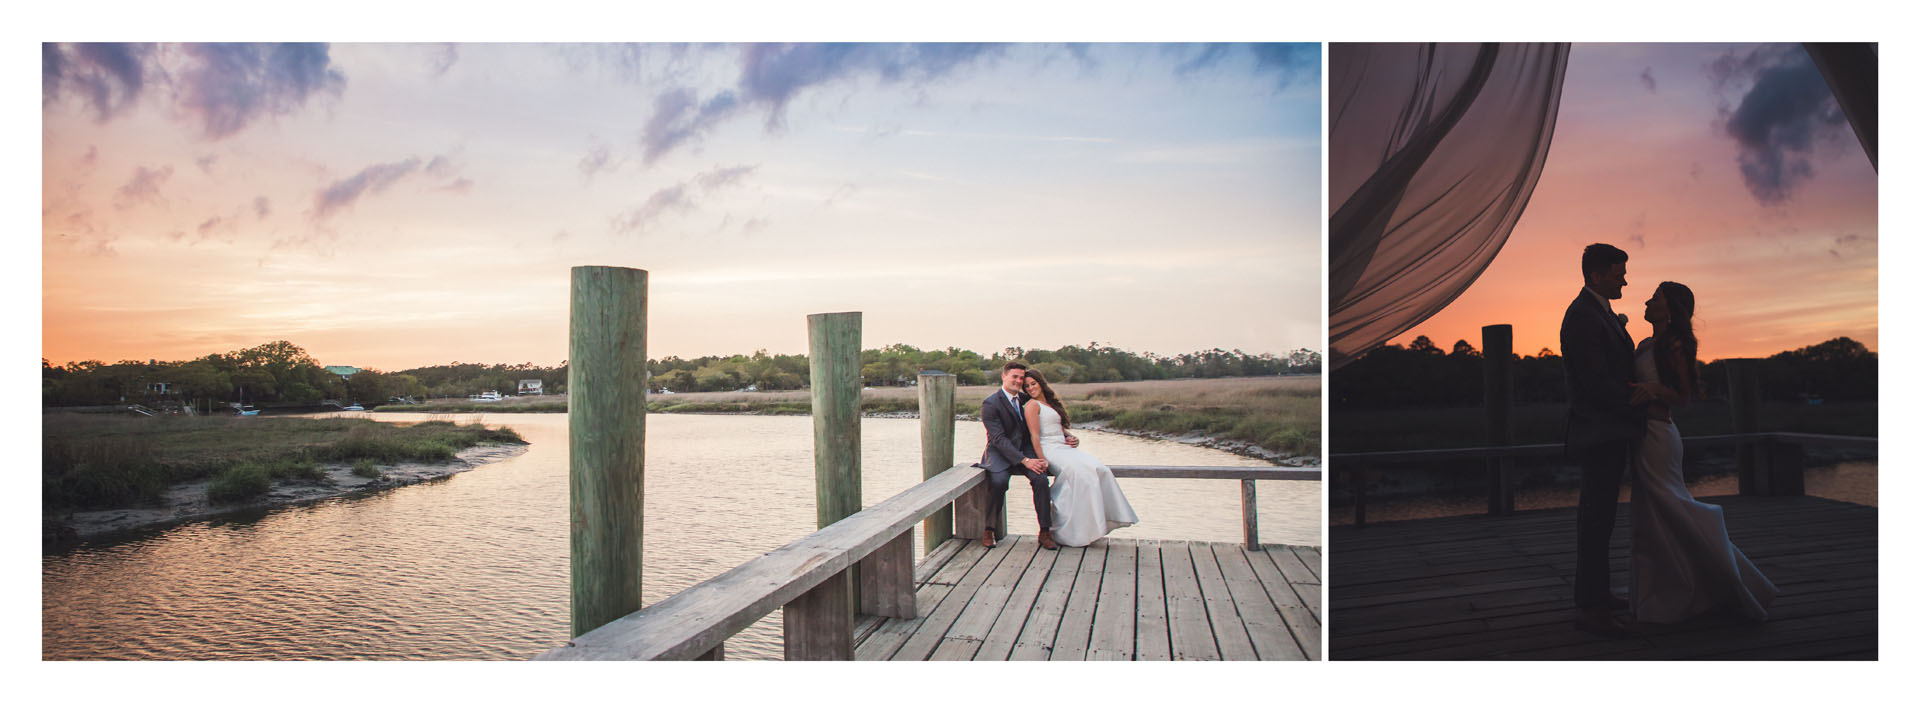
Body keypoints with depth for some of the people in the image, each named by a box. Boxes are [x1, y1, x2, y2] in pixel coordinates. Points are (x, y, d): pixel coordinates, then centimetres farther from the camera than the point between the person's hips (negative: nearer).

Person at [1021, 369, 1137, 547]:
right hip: (1050, 451, -8)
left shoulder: (1051, 403, 25)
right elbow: (1035, 435, -10)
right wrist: (1042, 460, -20)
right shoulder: (1033, 405, 0)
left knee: (1101, 470, -16)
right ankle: (1075, 532, -27)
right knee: (1081, 473, -31)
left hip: (1065, 448, 8)